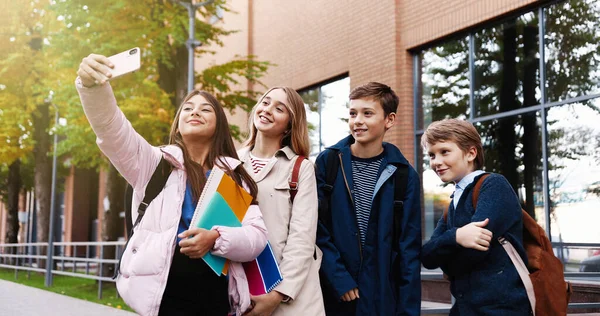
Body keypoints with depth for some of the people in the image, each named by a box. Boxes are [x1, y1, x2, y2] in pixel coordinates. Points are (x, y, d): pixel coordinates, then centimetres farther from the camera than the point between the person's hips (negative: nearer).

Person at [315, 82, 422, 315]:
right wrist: (338, 278, -13)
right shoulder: (327, 162, -2)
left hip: (383, 296, 0)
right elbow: (317, 229, -4)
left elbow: (409, 249, -1)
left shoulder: (403, 175, -1)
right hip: (332, 294, 0)